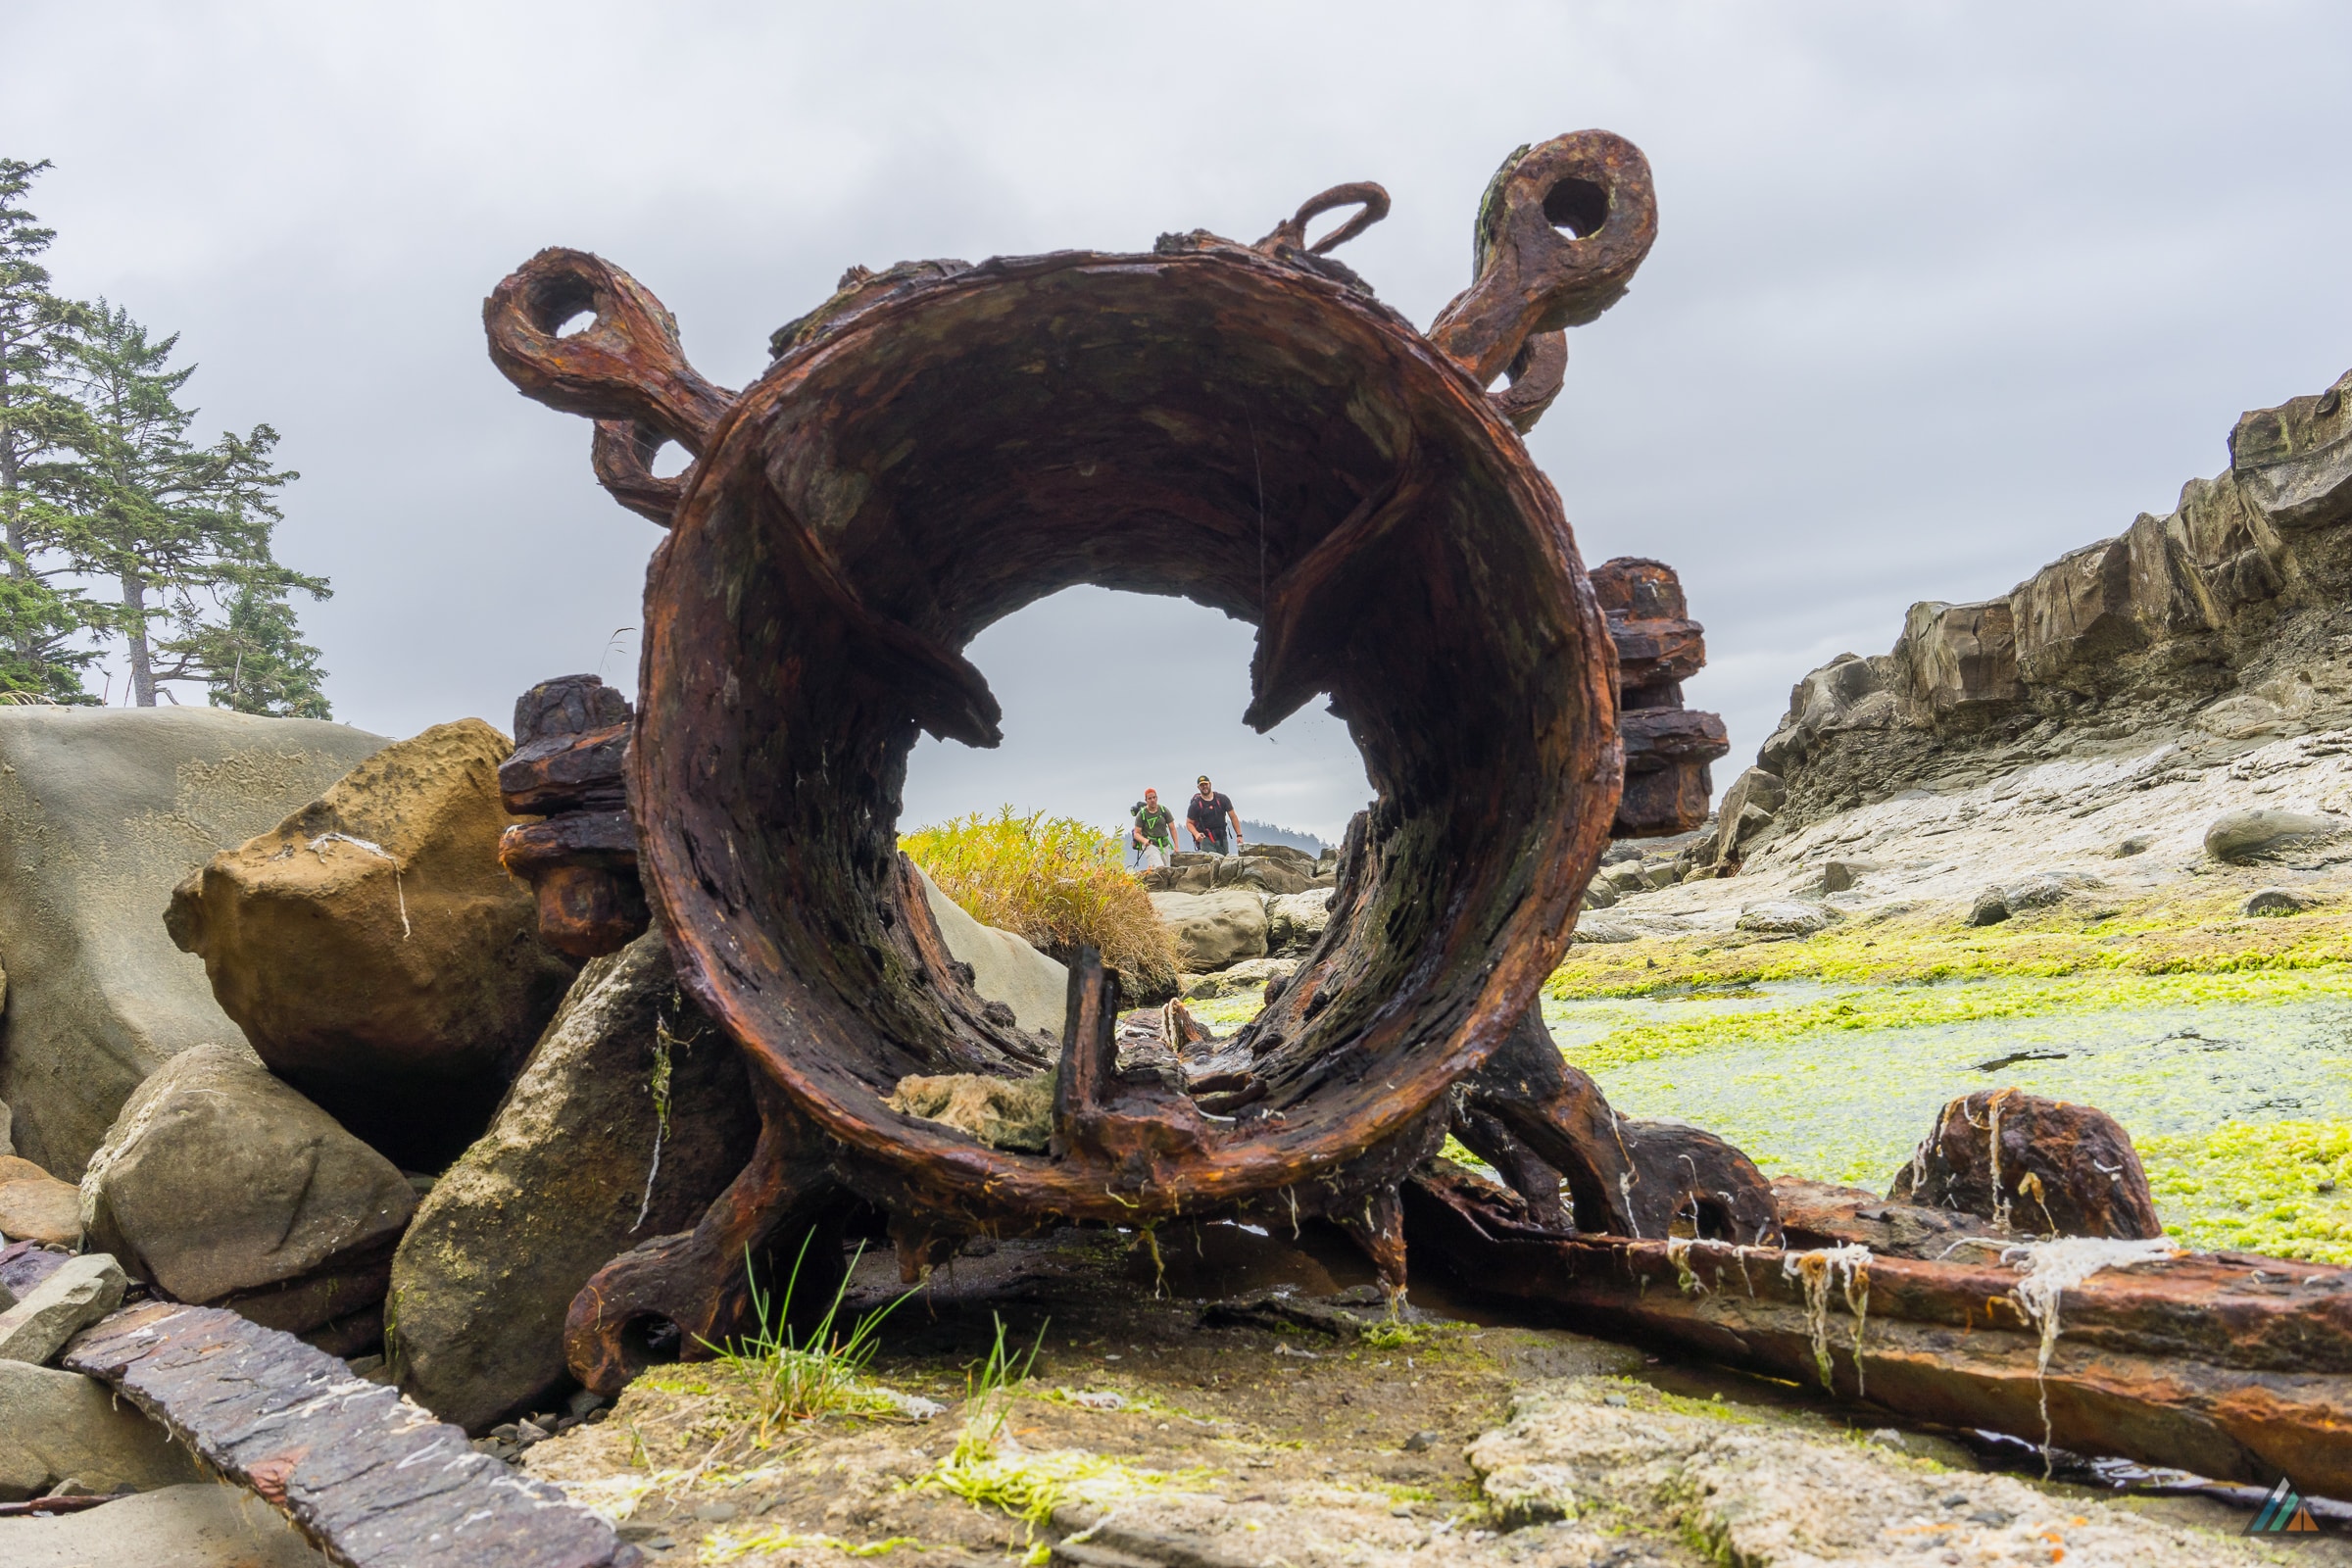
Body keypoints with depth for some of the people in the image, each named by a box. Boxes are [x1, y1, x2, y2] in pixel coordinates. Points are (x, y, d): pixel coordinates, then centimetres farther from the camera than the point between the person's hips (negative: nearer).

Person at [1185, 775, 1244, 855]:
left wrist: (1239, 835, 2)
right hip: (1205, 838, -3)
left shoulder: (1222, 799, 6)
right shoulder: (1195, 804, 0)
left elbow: (1233, 817, 9)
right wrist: (1196, 834, -15)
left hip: (1222, 837, 3)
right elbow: (1189, 823, 5)